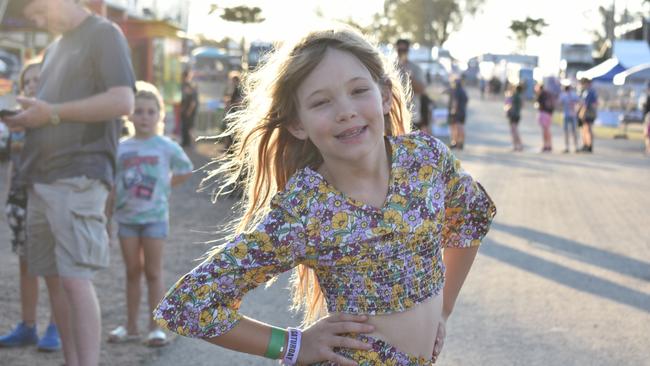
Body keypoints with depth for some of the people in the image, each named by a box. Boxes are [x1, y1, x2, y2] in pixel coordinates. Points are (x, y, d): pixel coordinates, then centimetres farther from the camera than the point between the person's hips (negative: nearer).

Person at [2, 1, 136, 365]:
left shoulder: (104, 34, -1)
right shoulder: (56, 47, 23)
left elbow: (123, 102, -14)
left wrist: (52, 113, -14)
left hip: (80, 176, -8)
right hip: (42, 177, 8)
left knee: (76, 276, -15)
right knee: (54, 277, 7)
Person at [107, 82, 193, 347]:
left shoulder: (167, 147, -4)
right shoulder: (121, 148, 3)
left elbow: (185, 171, 10)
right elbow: (112, 184, 6)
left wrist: (165, 186, 2)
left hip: (154, 217, -3)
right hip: (126, 217, 3)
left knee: (153, 272, 2)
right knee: (132, 272, 10)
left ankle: (155, 327, 7)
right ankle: (131, 326, 18)